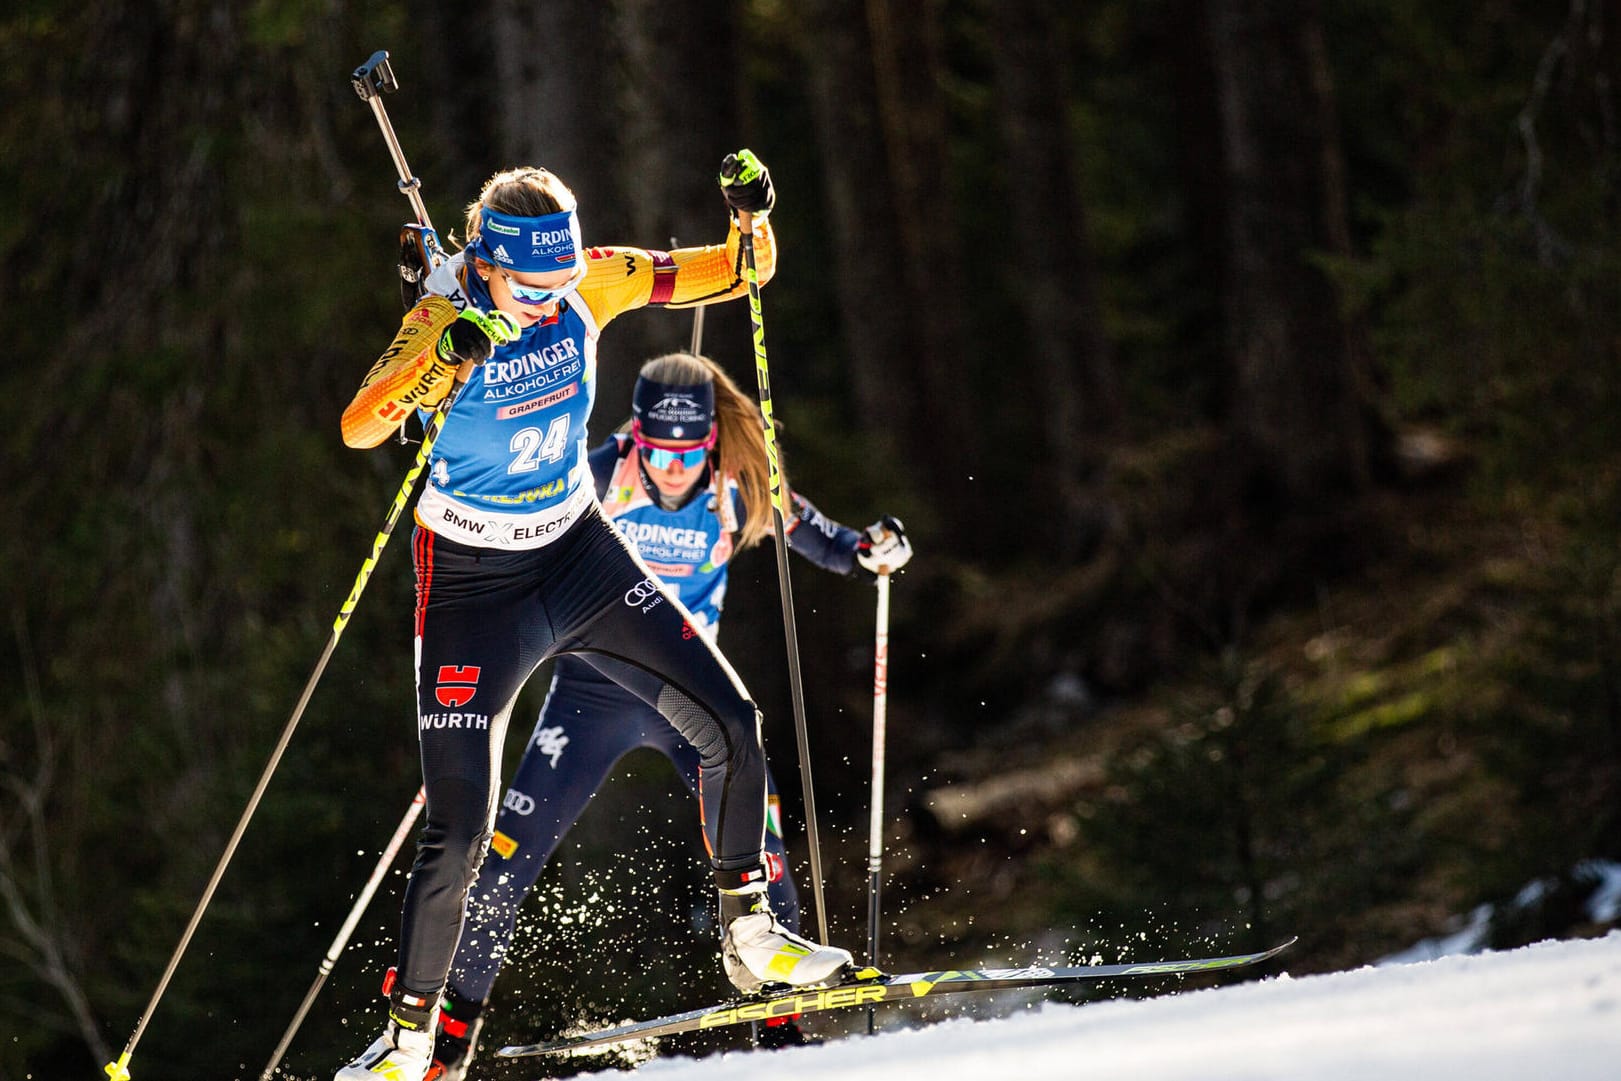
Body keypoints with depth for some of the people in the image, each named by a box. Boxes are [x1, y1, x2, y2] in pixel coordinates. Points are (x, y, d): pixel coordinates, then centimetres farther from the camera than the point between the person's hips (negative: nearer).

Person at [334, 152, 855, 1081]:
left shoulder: (592, 283, -10)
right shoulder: (445, 322, -23)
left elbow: (737, 273, -3)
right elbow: (360, 428, -39)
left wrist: (752, 213, -25)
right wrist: (446, 358, -55)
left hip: (581, 552, 5)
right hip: (474, 580, -5)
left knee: (731, 724, 0)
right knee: (459, 829, -11)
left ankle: (749, 931, 19)